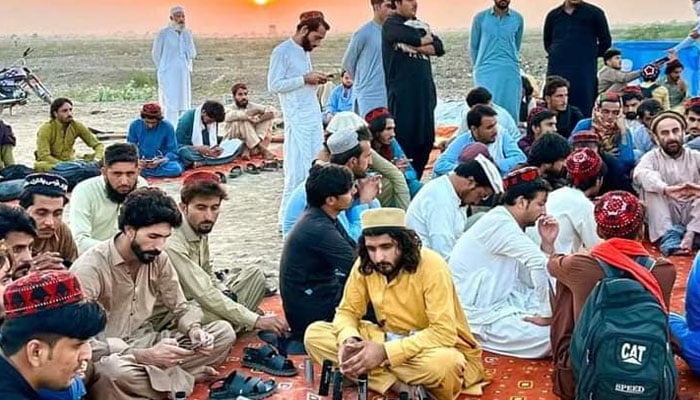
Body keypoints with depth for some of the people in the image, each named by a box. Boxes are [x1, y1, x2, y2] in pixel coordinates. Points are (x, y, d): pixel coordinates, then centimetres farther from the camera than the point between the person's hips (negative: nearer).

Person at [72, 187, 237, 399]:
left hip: (145, 343, 6)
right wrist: (145, 356, -35)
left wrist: (194, 330, -17)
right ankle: (183, 378, -15)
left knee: (224, 332, -8)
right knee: (115, 370, -42)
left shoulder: (158, 259, -1)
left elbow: (182, 307, 7)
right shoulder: (89, 268, -20)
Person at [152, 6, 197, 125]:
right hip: (168, 76, -5)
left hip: (184, 75, 5)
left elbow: (192, 54, 3)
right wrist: (164, 69, 10)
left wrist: (186, 36, -4)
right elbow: (156, 54, 5)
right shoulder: (163, 34, -5)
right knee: (170, 106, -9)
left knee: (184, 106, 4)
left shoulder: (187, 33, 8)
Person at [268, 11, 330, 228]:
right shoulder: (282, 52, -8)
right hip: (297, 120, -8)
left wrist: (315, 81, 3)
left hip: (315, 117, 8)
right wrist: (305, 79, -15)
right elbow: (274, 85, -14)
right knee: (297, 169, -7)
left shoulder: (305, 52, 16)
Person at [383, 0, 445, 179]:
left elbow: (439, 48, 6)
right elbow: (410, 37, -20)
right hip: (402, 92, -6)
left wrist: (415, 47, -9)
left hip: (425, 90, 7)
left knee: (426, 139, 8)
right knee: (403, 139, -4)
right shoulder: (391, 25, 0)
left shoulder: (421, 25, 19)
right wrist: (425, 40, 0)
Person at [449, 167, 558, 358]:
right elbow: (538, 263, -32)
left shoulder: (511, 225, 11)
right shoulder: (499, 222, -19)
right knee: (549, 336, -21)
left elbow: (532, 279, 7)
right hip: (475, 313, -10)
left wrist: (547, 244, -3)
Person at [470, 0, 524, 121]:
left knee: (511, 110, 0)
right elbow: (473, 46, 9)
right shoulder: (480, 18, 0)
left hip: (511, 72, 2)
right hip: (487, 71, -2)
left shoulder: (518, 18, 5)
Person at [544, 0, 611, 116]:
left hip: (584, 71, -3)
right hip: (556, 69, 3)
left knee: (582, 112, -6)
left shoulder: (594, 13, 3)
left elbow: (605, 41, 8)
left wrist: (591, 55, 7)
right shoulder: (553, 15, 12)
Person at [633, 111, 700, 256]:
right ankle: (668, 237, -32)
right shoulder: (652, 157, 4)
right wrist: (666, 189, -40)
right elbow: (641, 174, -21)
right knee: (651, 186, -22)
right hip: (664, 222, -1)